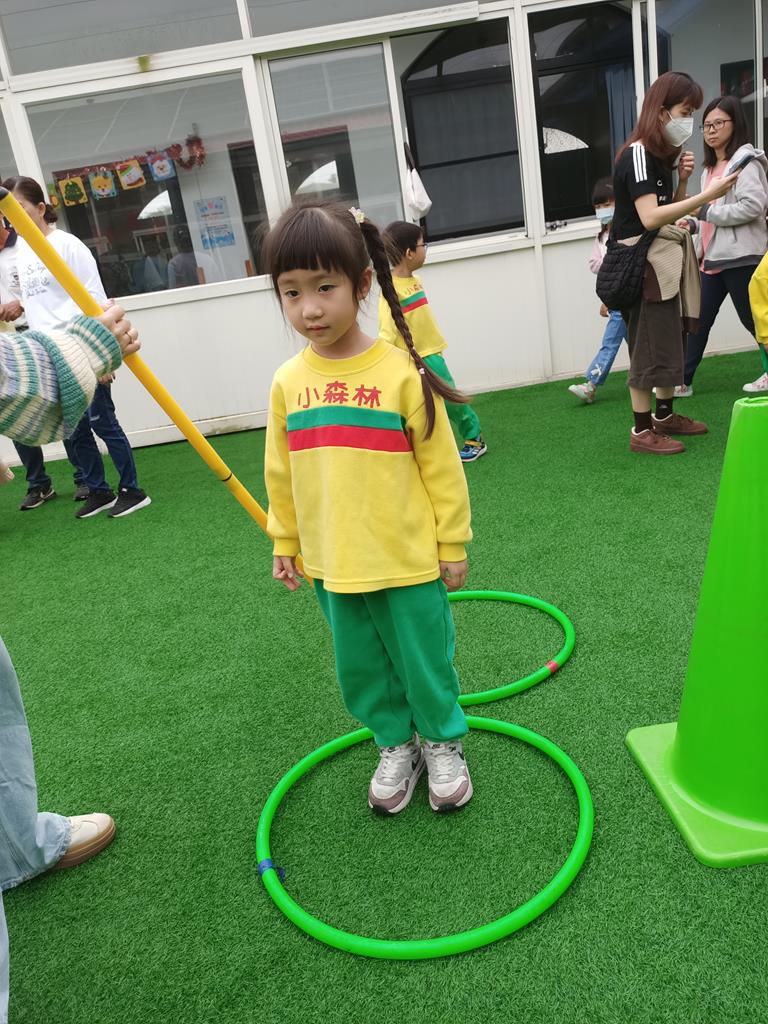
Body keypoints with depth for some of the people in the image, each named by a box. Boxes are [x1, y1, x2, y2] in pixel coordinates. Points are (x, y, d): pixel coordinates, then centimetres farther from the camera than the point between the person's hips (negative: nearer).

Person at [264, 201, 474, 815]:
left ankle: (443, 744, 40)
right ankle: (396, 747, 43)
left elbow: (441, 466, -8)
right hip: (332, 565, 4)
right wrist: (284, 544, 13)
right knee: (360, 669, 19)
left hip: (408, 560, -4)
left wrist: (452, 543, -3)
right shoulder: (289, 382, -4)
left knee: (425, 661, 14)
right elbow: (281, 473, 7)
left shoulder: (401, 372, -15)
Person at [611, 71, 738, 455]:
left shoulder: (661, 153, 15)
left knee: (670, 342, 13)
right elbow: (650, 217, -25)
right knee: (648, 347, -7)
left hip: (664, 262, 10)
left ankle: (664, 415, 25)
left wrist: (682, 178, 1)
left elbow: (670, 211, 17)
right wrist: (707, 195, -25)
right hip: (642, 265, -9)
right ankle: (641, 431, 0)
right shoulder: (637, 154, -15)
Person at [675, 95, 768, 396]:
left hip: (741, 256, -8)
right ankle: (683, 382, 10)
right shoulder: (710, 168, 19)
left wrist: (708, 212, -16)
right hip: (713, 257, 8)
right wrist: (694, 223, 7)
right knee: (698, 321, 6)